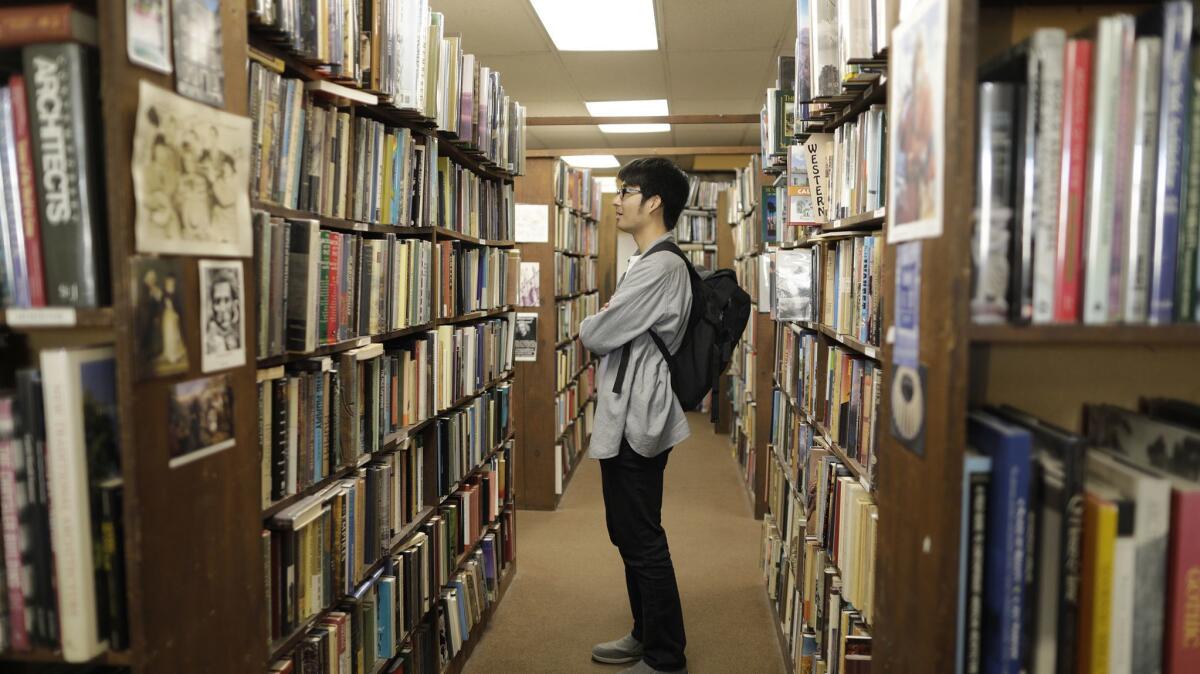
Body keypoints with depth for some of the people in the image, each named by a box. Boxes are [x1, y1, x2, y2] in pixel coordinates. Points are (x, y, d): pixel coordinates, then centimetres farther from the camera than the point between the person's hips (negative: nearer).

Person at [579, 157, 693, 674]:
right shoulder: (652, 262, 14)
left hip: (635, 423, -11)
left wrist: (587, 325, 2)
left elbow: (597, 335, -19)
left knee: (643, 542, 0)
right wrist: (601, 323, -1)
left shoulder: (658, 267, -20)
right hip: (629, 418, 11)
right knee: (630, 535, 19)